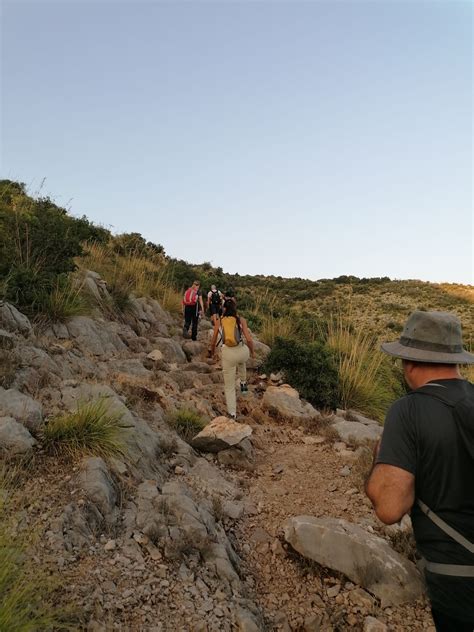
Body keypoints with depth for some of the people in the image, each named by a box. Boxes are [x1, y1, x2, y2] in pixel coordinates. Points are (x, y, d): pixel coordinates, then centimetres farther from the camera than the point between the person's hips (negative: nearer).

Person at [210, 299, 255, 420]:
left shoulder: (218, 321, 3)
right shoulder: (241, 320, 0)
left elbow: (213, 342, 9)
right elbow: (249, 339, -6)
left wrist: (212, 352, 29)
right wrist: (252, 351, 12)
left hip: (228, 354, -1)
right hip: (242, 351, 1)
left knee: (229, 386, 16)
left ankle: (232, 413, 17)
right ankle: (243, 383, 45)